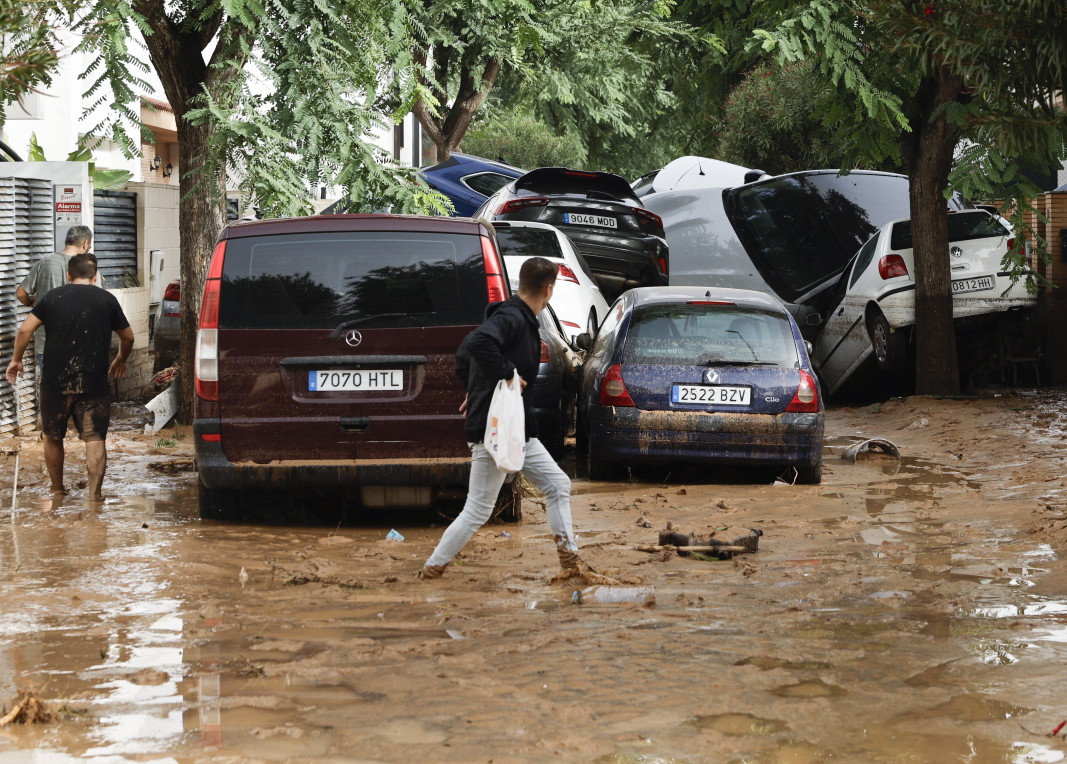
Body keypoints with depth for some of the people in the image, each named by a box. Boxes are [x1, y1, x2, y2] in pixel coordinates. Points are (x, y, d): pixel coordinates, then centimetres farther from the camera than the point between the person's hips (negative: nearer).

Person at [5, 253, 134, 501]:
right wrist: (121, 360, 32)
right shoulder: (107, 299, 4)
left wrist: (16, 360, 13)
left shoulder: (52, 297, 4)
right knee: (95, 438, -1)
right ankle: (94, 492, -12)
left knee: (53, 437, 16)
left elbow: (24, 330, -2)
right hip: (94, 383, -1)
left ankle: (57, 490, 26)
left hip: (55, 381, 1)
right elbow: (128, 337, 13)